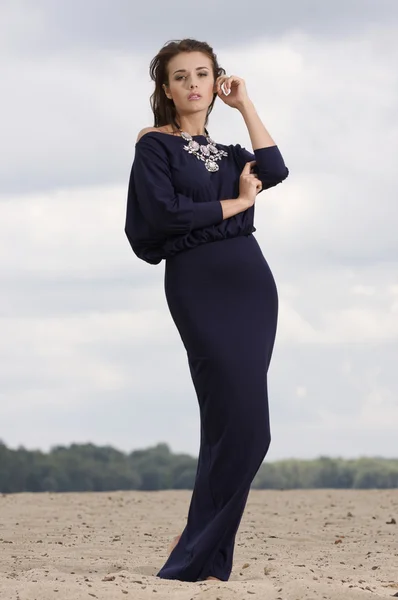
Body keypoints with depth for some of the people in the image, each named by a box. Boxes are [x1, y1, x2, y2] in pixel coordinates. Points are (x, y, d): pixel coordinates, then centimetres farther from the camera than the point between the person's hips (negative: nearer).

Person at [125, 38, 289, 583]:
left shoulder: (228, 153, 20)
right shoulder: (156, 144, 3)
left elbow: (275, 171, 0)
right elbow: (163, 212, -12)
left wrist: (245, 104, 7)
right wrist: (237, 202, -4)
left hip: (250, 279, 6)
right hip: (198, 282, -6)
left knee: (233, 424, 1)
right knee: (243, 422, -15)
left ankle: (202, 552, 7)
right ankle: (198, 557, -8)